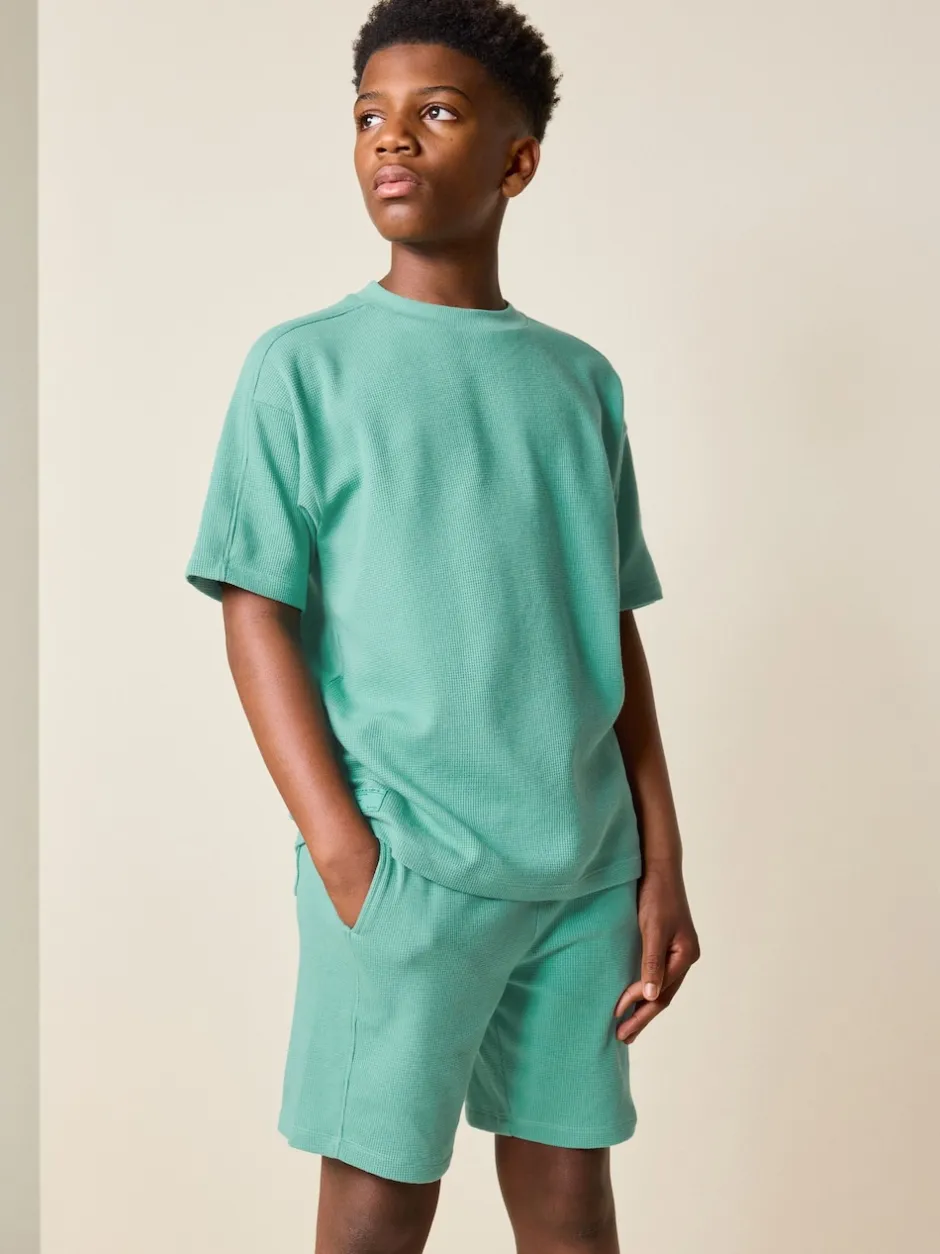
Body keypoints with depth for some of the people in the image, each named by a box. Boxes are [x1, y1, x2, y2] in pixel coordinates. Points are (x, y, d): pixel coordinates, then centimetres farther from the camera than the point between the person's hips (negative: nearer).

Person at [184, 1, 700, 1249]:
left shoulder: (583, 381, 10)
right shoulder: (303, 364, 0)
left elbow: (616, 633, 11)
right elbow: (259, 618, -5)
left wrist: (662, 865, 7)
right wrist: (348, 862, -13)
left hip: (585, 867, 4)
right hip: (404, 865, -3)